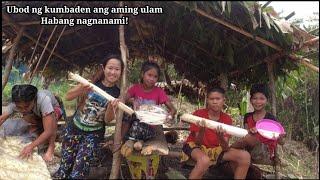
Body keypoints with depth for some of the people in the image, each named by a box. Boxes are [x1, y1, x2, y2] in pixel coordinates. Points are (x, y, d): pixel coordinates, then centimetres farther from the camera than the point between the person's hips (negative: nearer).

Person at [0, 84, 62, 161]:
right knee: (26, 117, -28)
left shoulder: (43, 100, -43)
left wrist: (31, 146, -43)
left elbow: (49, 131, -43)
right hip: (37, 114, 4)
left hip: (54, 109, -4)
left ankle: (51, 146, -21)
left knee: (52, 115, -38)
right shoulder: (17, 103, -29)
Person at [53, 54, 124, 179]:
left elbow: (107, 119, -9)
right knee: (65, 166, 6)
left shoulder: (117, 93, -7)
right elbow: (68, 97, -8)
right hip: (74, 128, 1)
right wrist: (81, 89, -28)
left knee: (79, 170, -9)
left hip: (94, 134, -1)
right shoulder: (92, 82, -7)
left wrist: (111, 105, -30)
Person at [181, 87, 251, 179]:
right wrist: (202, 131, -36)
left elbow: (225, 148, -13)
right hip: (195, 146, -4)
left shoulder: (227, 119, -4)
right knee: (205, 160, -39)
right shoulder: (198, 114, -13)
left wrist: (221, 137, -34)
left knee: (245, 156, -15)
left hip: (215, 150, 4)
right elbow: (197, 142, -16)